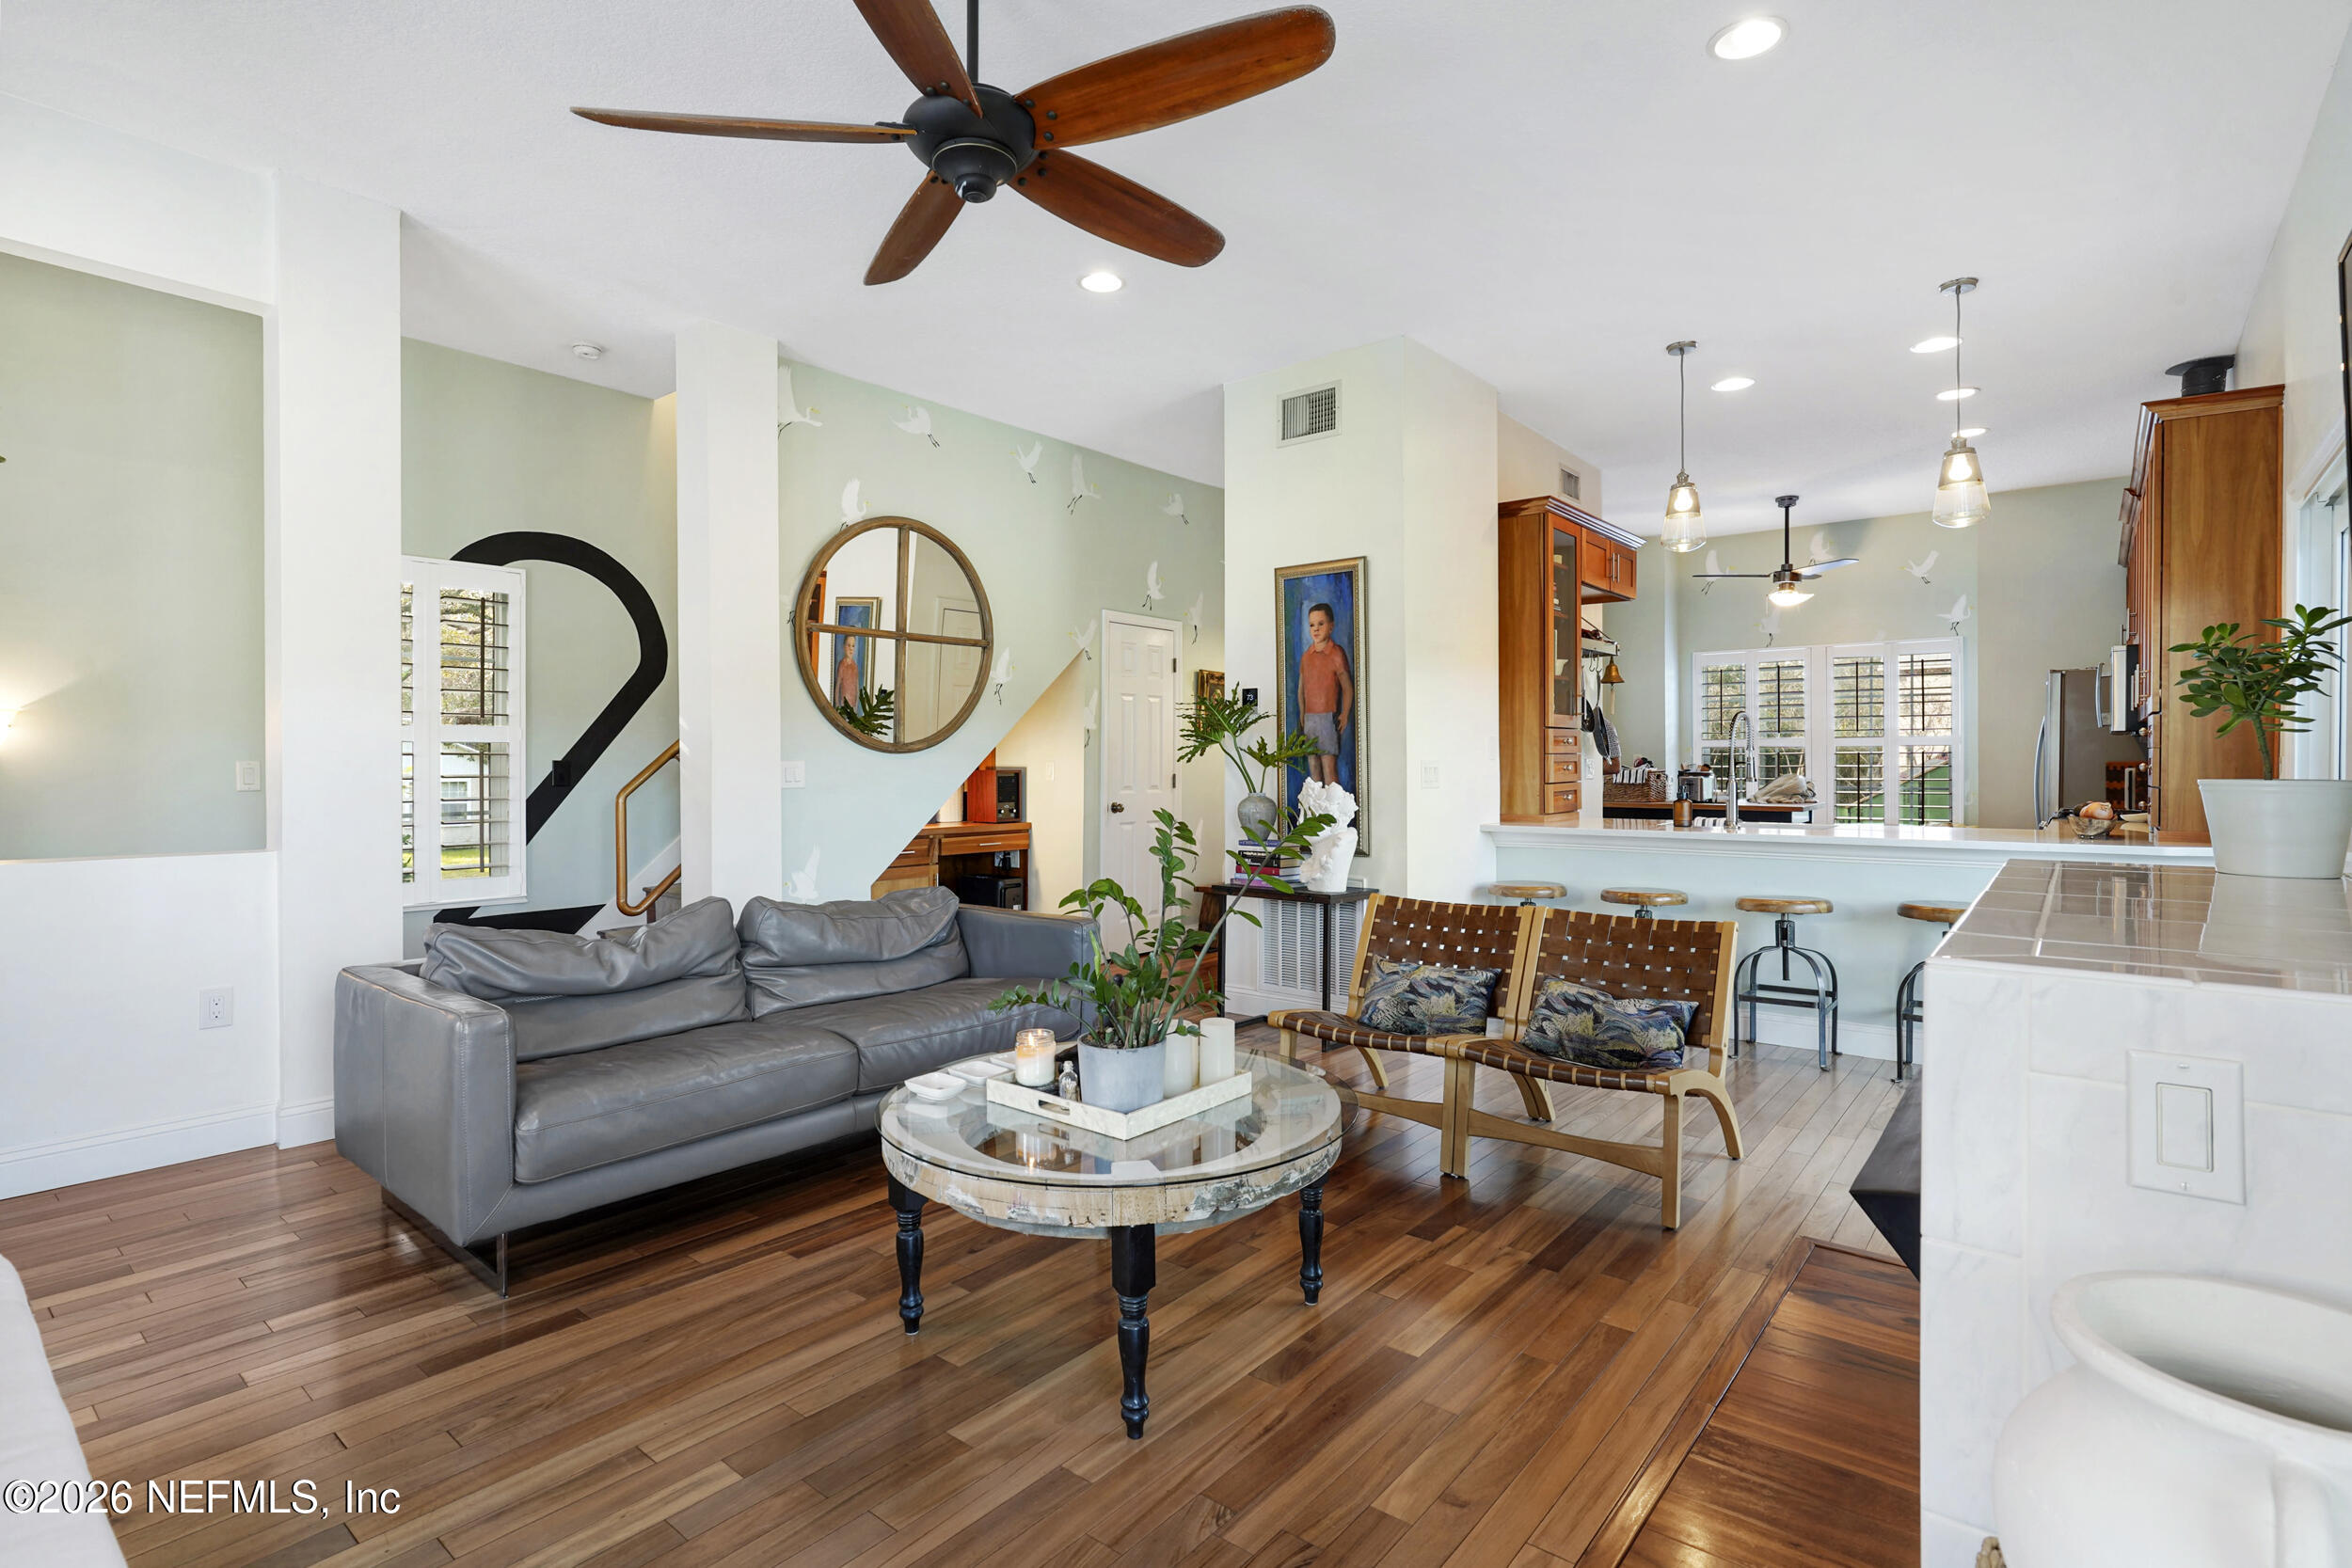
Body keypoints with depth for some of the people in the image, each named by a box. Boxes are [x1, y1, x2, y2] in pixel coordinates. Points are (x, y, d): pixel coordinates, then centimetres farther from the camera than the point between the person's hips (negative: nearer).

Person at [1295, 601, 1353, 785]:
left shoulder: (1337, 653, -5)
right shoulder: (1306, 655, 12)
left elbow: (1347, 688, -2)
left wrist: (1344, 715, -10)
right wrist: (1302, 716, 11)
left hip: (1328, 716, -5)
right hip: (1309, 718, 6)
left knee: (1329, 766, -9)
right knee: (1313, 766, 6)